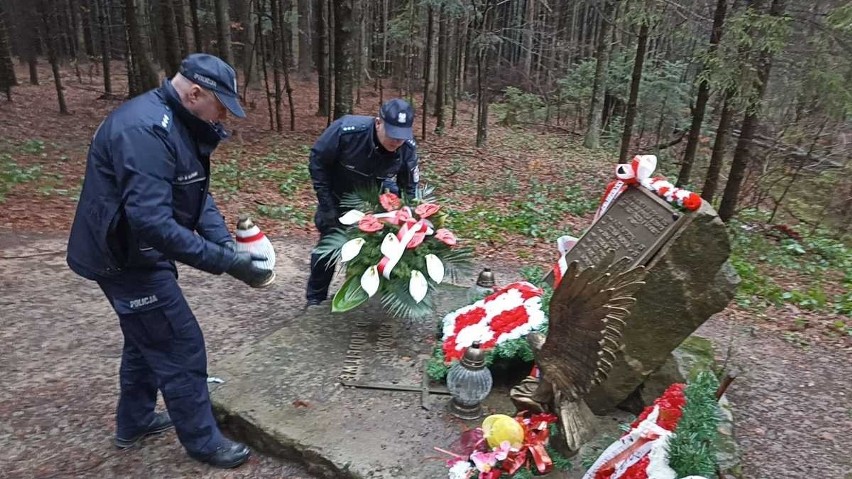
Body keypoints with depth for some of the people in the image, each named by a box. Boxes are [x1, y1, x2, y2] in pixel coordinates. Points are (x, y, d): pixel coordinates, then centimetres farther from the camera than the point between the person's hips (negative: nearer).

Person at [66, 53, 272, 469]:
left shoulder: (177, 123, 4)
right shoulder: (145, 130, -29)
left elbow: (197, 193, 6)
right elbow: (152, 220, -36)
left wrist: (226, 241, -9)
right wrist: (227, 262, -33)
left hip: (137, 251, 10)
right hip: (126, 257, -10)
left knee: (148, 338, 24)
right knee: (181, 348, 0)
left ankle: (134, 422, 44)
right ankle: (202, 442, 18)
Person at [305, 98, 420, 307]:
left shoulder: (408, 149, -28)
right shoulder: (346, 130, -38)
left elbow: (409, 189, -13)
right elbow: (317, 160, -22)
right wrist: (327, 204, -20)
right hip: (338, 197, -2)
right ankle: (315, 298, 21)